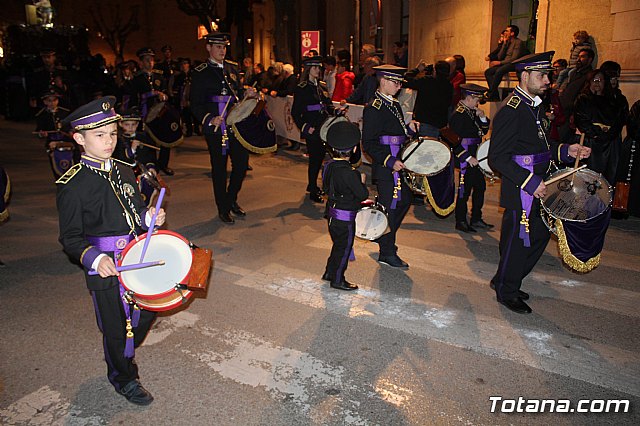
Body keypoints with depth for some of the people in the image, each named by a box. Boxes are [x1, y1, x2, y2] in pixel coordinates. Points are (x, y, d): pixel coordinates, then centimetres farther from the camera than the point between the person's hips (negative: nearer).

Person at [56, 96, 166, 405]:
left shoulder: (124, 170, 3)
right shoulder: (71, 185, -16)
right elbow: (70, 238, -12)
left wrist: (149, 217, -6)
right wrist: (95, 259, -28)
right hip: (106, 268, -6)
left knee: (147, 311, 22)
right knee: (116, 327, 11)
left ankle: (122, 353, 52)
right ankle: (123, 378, 37)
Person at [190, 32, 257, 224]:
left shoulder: (232, 67, 12)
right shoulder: (200, 73, -4)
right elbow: (196, 104, -7)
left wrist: (246, 93, 0)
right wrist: (209, 119, -22)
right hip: (215, 127, -5)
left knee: (242, 162, 7)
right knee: (219, 168, 4)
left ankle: (231, 199, 29)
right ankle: (223, 209, 17)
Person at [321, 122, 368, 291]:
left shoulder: (329, 166, -1)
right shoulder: (349, 173, -26)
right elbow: (363, 195, -20)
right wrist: (362, 181, -2)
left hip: (332, 213, 8)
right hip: (345, 217, -8)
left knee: (338, 244, 24)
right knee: (344, 247, 7)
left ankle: (329, 272, 37)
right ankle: (337, 280, 19)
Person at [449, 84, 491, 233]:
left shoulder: (472, 112, 12)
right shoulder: (458, 115, -15)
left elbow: (484, 131, 18)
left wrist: (482, 118, 0)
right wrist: (468, 158, -21)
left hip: (475, 158, 9)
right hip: (465, 160, -9)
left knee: (480, 187, 14)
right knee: (464, 190, -1)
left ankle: (476, 219, 25)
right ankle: (461, 222, 12)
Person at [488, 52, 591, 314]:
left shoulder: (535, 106, 12)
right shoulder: (511, 112, -19)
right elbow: (497, 158, -23)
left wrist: (566, 151, 4)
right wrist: (530, 182, -25)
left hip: (537, 188, 10)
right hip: (520, 192, -10)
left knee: (540, 236, 18)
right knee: (517, 241, 3)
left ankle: (504, 280, 33)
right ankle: (506, 292, 24)